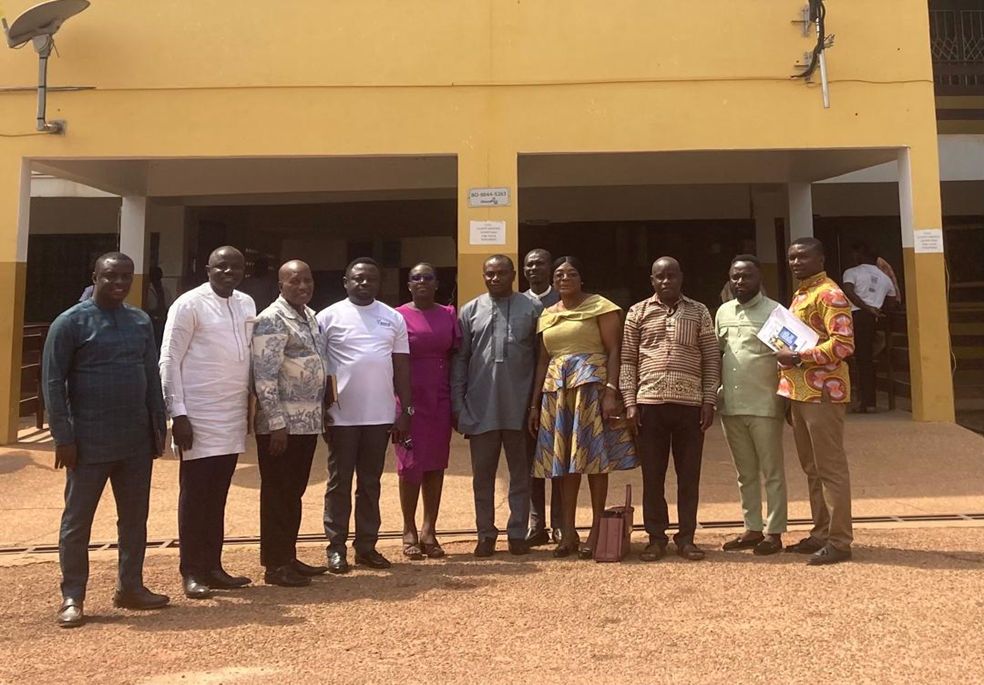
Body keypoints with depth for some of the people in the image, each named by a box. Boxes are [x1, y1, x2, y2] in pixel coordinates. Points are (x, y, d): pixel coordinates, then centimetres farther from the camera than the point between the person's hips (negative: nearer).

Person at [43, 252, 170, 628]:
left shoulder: (141, 321, 8)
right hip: (90, 441, -5)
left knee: (135, 517, 12)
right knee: (77, 521, 5)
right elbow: (53, 382, -8)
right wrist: (63, 437, -12)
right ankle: (72, 598, 17)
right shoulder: (70, 322, -6)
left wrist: (159, 425, 9)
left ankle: (130, 587, 25)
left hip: (137, 440, 5)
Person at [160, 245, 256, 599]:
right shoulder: (189, 304, -8)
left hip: (233, 417, 6)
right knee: (195, 496, 4)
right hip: (199, 417, -6)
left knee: (217, 496, 13)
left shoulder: (247, 304, 10)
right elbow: (169, 361, -9)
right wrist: (177, 413, -13)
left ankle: (213, 567, 23)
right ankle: (192, 573, 15)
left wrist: (248, 403, 13)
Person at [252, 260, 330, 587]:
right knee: (277, 494, 2)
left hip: (308, 422, 8)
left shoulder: (311, 317, 13)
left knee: (294, 492, 15)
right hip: (281, 424, -8)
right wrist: (277, 423, -20)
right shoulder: (271, 320, -12)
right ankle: (275, 565, 12)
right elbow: (264, 376, -18)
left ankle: (289, 558, 26)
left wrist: (324, 411, 16)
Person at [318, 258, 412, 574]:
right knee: (339, 483, 7)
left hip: (380, 416, 3)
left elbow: (401, 367, 9)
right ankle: (336, 547, 17)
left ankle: (367, 546, 21)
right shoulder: (329, 317, -2)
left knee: (370, 483, 11)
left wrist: (405, 410, 5)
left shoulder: (393, 318, 7)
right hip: (342, 415, -3)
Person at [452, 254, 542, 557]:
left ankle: (518, 533, 21)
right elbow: (460, 360, 5)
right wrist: (457, 405, 0)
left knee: (520, 473, 9)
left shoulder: (532, 309, 3)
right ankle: (486, 535, 21)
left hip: (520, 407, -1)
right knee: (483, 475, 9)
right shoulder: (470, 311, 6)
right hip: (481, 408, 1)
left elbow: (543, 357, 3)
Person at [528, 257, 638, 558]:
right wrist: (535, 404, 13)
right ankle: (568, 534, 14)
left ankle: (596, 532, 8)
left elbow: (613, 351, -6)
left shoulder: (599, 306, 0)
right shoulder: (547, 315, 17)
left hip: (591, 386, -5)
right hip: (556, 390, 5)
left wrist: (611, 392, -17)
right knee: (565, 461, 7)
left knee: (594, 459, -1)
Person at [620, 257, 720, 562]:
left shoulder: (698, 312, 8)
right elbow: (628, 360, 5)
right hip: (649, 403, 0)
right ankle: (656, 536, 17)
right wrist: (630, 402, -2)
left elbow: (712, 359, 7)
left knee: (689, 474, 6)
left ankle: (686, 537, 18)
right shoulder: (638, 312, 7)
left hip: (690, 404, 0)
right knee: (652, 474, 5)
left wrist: (709, 400, 0)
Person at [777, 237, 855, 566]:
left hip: (822, 392, -10)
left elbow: (843, 344, -20)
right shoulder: (800, 294, 19)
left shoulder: (829, 294, -11)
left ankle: (839, 541, 4)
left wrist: (798, 357, -20)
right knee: (812, 469, 14)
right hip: (800, 392, 10)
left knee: (831, 467, -4)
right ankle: (821, 534, 23)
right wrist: (787, 357, 12)